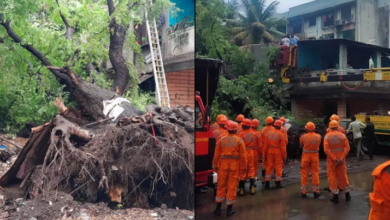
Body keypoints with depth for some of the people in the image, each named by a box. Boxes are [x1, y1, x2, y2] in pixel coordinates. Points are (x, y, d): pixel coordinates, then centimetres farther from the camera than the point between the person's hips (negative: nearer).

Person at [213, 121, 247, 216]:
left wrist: (216, 165, 12)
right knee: (232, 186, 7)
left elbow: (216, 154, 1)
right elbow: (243, 155, -5)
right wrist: (244, 165, 6)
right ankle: (229, 209, 15)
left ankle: (218, 208, 17)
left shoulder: (221, 139, -2)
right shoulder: (239, 140, -6)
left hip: (223, 164, 2)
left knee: (221, 185, 11)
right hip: (235, 165, -2)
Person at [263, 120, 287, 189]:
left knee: (269, 167, 8)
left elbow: (265, 145, 3)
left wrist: (265, 155, 10)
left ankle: (267, 183, 11)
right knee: (278, 167, 6)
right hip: (278, 152, -4)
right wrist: (284, 156, -1)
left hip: (270, 152, 4)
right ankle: (278, 183, 12)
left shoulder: (268, 133, 3)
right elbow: (283, 147, -9)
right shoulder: (281, 134, -8)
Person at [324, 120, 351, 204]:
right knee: (343, 176, 13)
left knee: (333, 177, 6)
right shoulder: (342, 135, -2)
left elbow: (326, 149, -16)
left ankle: (335, 197, 10)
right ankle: (347, 195, 25)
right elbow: (347, 148, -10)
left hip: (332, 160, -1)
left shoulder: (327, 136, -6)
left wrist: (333, 159, -14)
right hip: (341, 160, 1)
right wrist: (342, 158, -13)